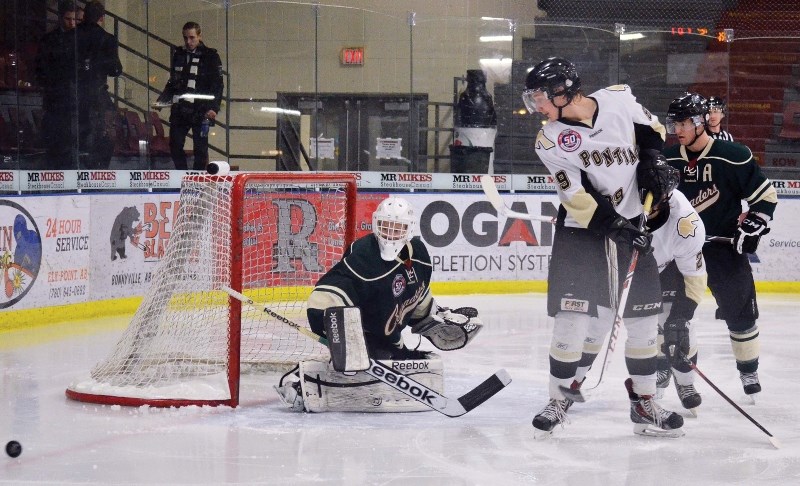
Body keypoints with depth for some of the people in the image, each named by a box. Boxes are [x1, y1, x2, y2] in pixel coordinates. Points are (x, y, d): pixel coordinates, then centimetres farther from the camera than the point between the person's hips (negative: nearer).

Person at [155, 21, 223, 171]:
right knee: (175, 146, 4)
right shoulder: (178, 55, 14)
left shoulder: (210, 56, -1)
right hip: (179, 110, 5)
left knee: (200, 148, -3)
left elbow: (217, 85, -6)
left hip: (200, 112, -5)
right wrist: (162, 100, 8)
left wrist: (214, 108, -18)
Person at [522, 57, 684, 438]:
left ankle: (644, 405, 14)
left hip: (631, 224, 2)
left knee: (644, 316, 4)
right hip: (581, 229, -2)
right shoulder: (550, 141, -12)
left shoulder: (618, 99, -9)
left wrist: (652, 160, -4)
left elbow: (650, 127, 12)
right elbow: (578, 199, -17)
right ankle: (559, 400, 5)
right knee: (572, 315, -10)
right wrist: (616, 228, -24)